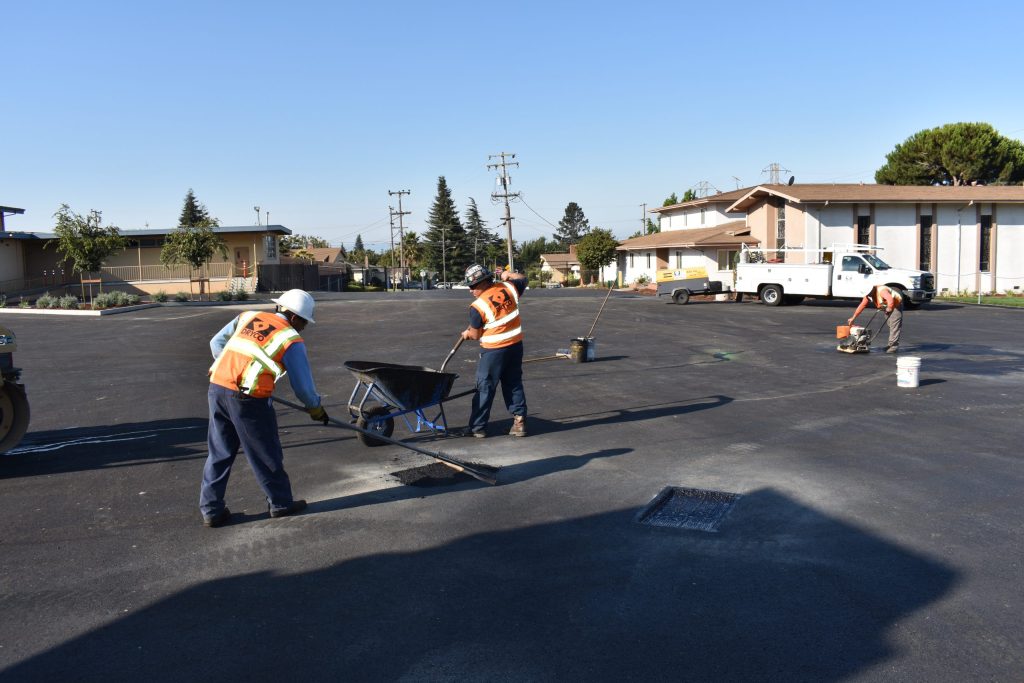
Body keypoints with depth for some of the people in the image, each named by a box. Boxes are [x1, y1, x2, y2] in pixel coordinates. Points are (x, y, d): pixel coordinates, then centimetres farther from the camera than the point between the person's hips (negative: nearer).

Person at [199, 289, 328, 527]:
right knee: (266, 454, 11)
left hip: (217, 387, 6)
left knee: (219, 453, 16)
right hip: (248, 399, -5)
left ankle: (211, 509, 20)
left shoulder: (248, 316, 15)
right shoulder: (291, 340, 0)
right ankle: (280, 503, 26)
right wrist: (316, 408, 20)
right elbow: (302, 385, 3)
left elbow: (216, 342, 20)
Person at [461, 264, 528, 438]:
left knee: (485, 388, 6)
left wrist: (467, 333, 16)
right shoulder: (508, 287, -4)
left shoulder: (477, 306, -17)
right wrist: (507, 274, 32)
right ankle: (519, 420, 15)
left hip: (493, 350, -5)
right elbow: (523, 279, 19)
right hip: (516, 345, 6)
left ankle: (478, 427, 12)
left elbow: (476, 334, -5)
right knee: (514, 384, 16)